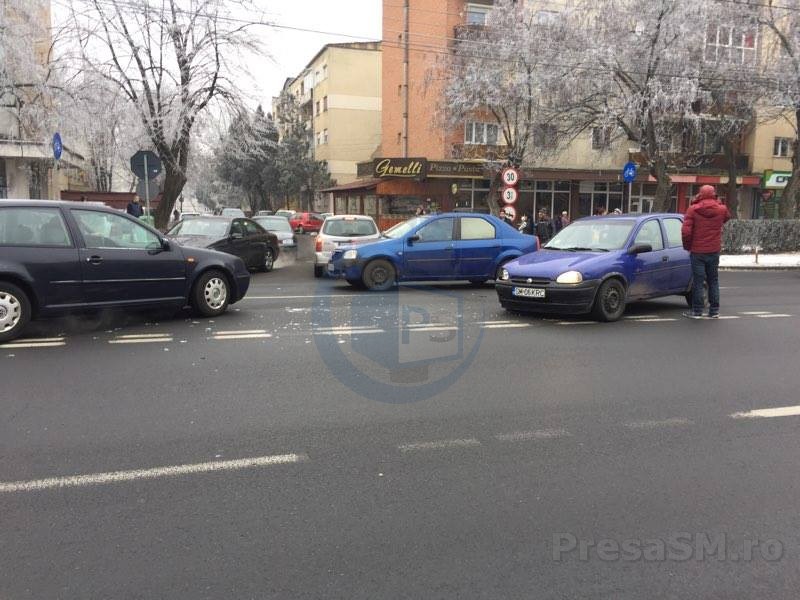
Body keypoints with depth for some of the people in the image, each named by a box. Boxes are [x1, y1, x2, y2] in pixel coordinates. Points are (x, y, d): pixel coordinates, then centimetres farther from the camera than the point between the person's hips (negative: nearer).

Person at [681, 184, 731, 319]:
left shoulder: (693, 209, -10)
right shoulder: (721, 209, 0)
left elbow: (686, 231, -16)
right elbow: (727, 217, 24)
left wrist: (687, 246, 0)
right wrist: (718, 202, 16)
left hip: (697, 251, -3)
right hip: (714, 251, 3)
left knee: (698, 281, 2)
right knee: (713, 281, 13)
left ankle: (697, 311, 4)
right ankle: (714, 310, 16)